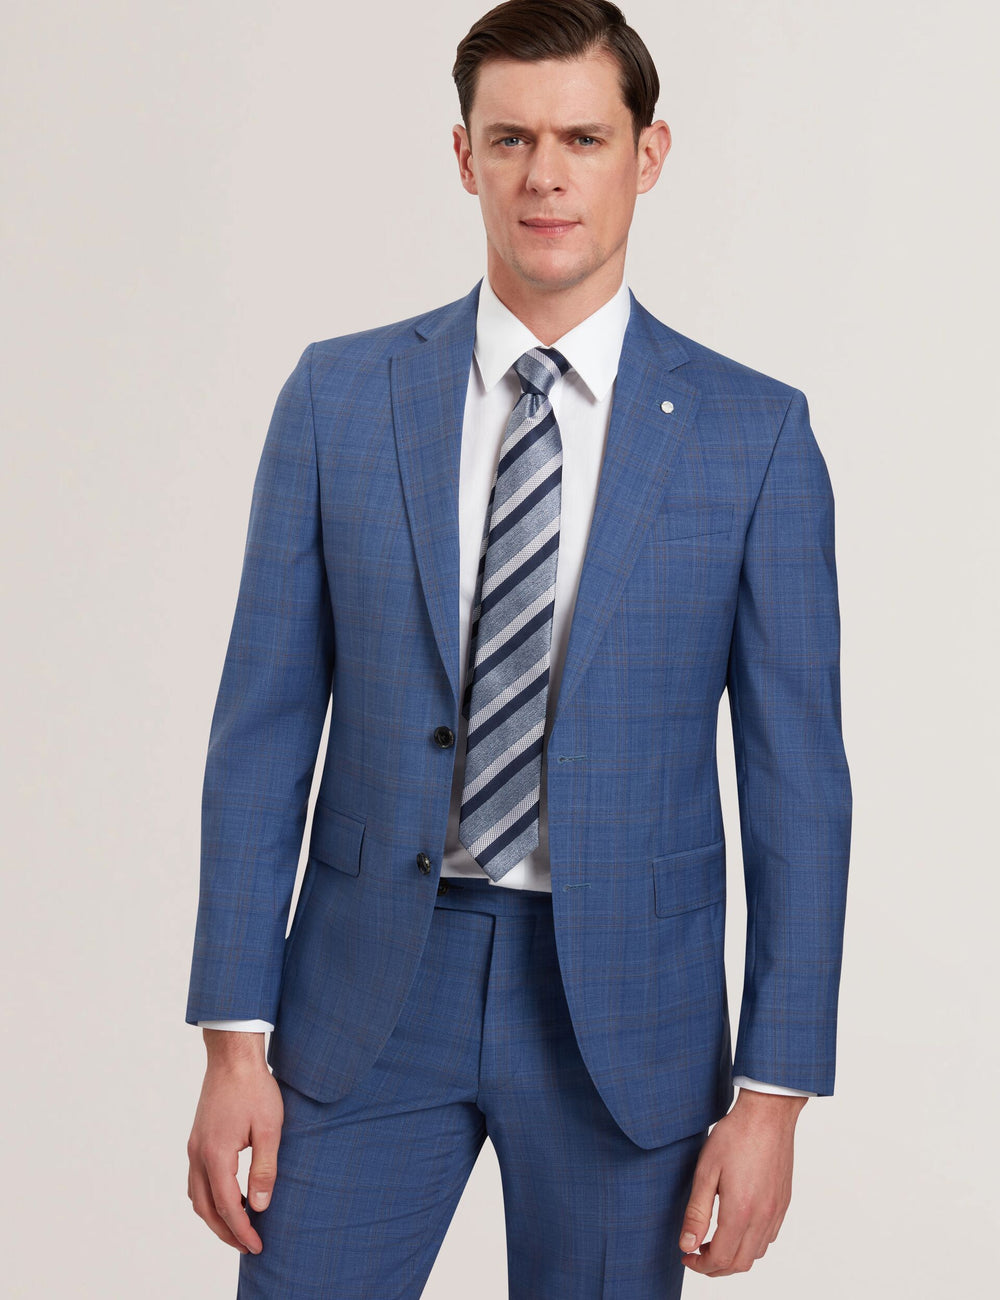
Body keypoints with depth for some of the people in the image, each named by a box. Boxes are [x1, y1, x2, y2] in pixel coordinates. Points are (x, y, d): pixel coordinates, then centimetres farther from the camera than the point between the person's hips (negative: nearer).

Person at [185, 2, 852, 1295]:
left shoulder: (754, 432, -3)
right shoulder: (337, 395, 1)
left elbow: (797, 779, -2)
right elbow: (263, 729, 1)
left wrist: (772, 1094, -5)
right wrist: (235, 1040, -3)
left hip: (624, 1005, 0)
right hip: (369, 993, 1)